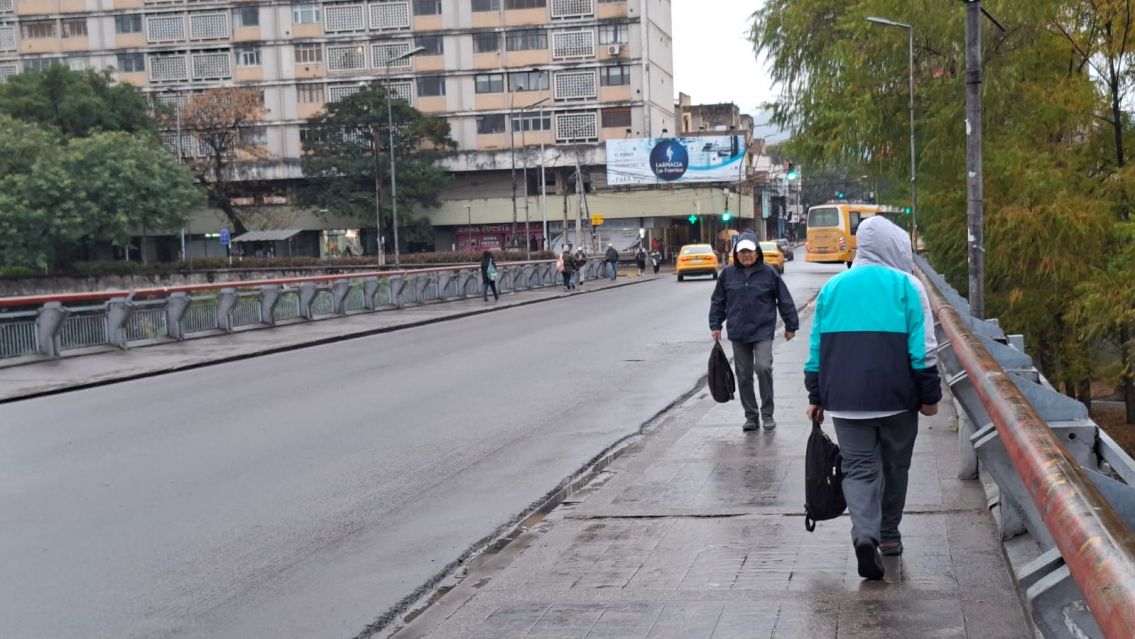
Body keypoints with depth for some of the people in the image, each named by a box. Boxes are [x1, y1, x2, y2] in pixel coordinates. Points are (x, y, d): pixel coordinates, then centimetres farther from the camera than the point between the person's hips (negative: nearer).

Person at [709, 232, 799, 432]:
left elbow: (785, 300, 3)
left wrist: (791, 326, 6)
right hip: (738, 333, 3)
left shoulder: (769, 273, -2)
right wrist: (715, 325, 9)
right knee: (744, 375, 7)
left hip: (762, 331, -3)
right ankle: (751, 416, 19)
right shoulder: (728, 274, 4)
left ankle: (767, 414, -3)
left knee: (763, 367, -18)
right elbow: (718, 301, 12)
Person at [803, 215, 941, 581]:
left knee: (858, 468, 3)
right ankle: (888, 535, 27)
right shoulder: (906, 286, -3)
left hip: (846, 399, 2)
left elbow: (816, 347, 9)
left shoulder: (832, 287, 7)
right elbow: (922, 348, -6)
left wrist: (816, 396, 15)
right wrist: (929, 396, 0)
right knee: (894, 465, 16)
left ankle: (865, 535, -19)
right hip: (896, 398, -1)